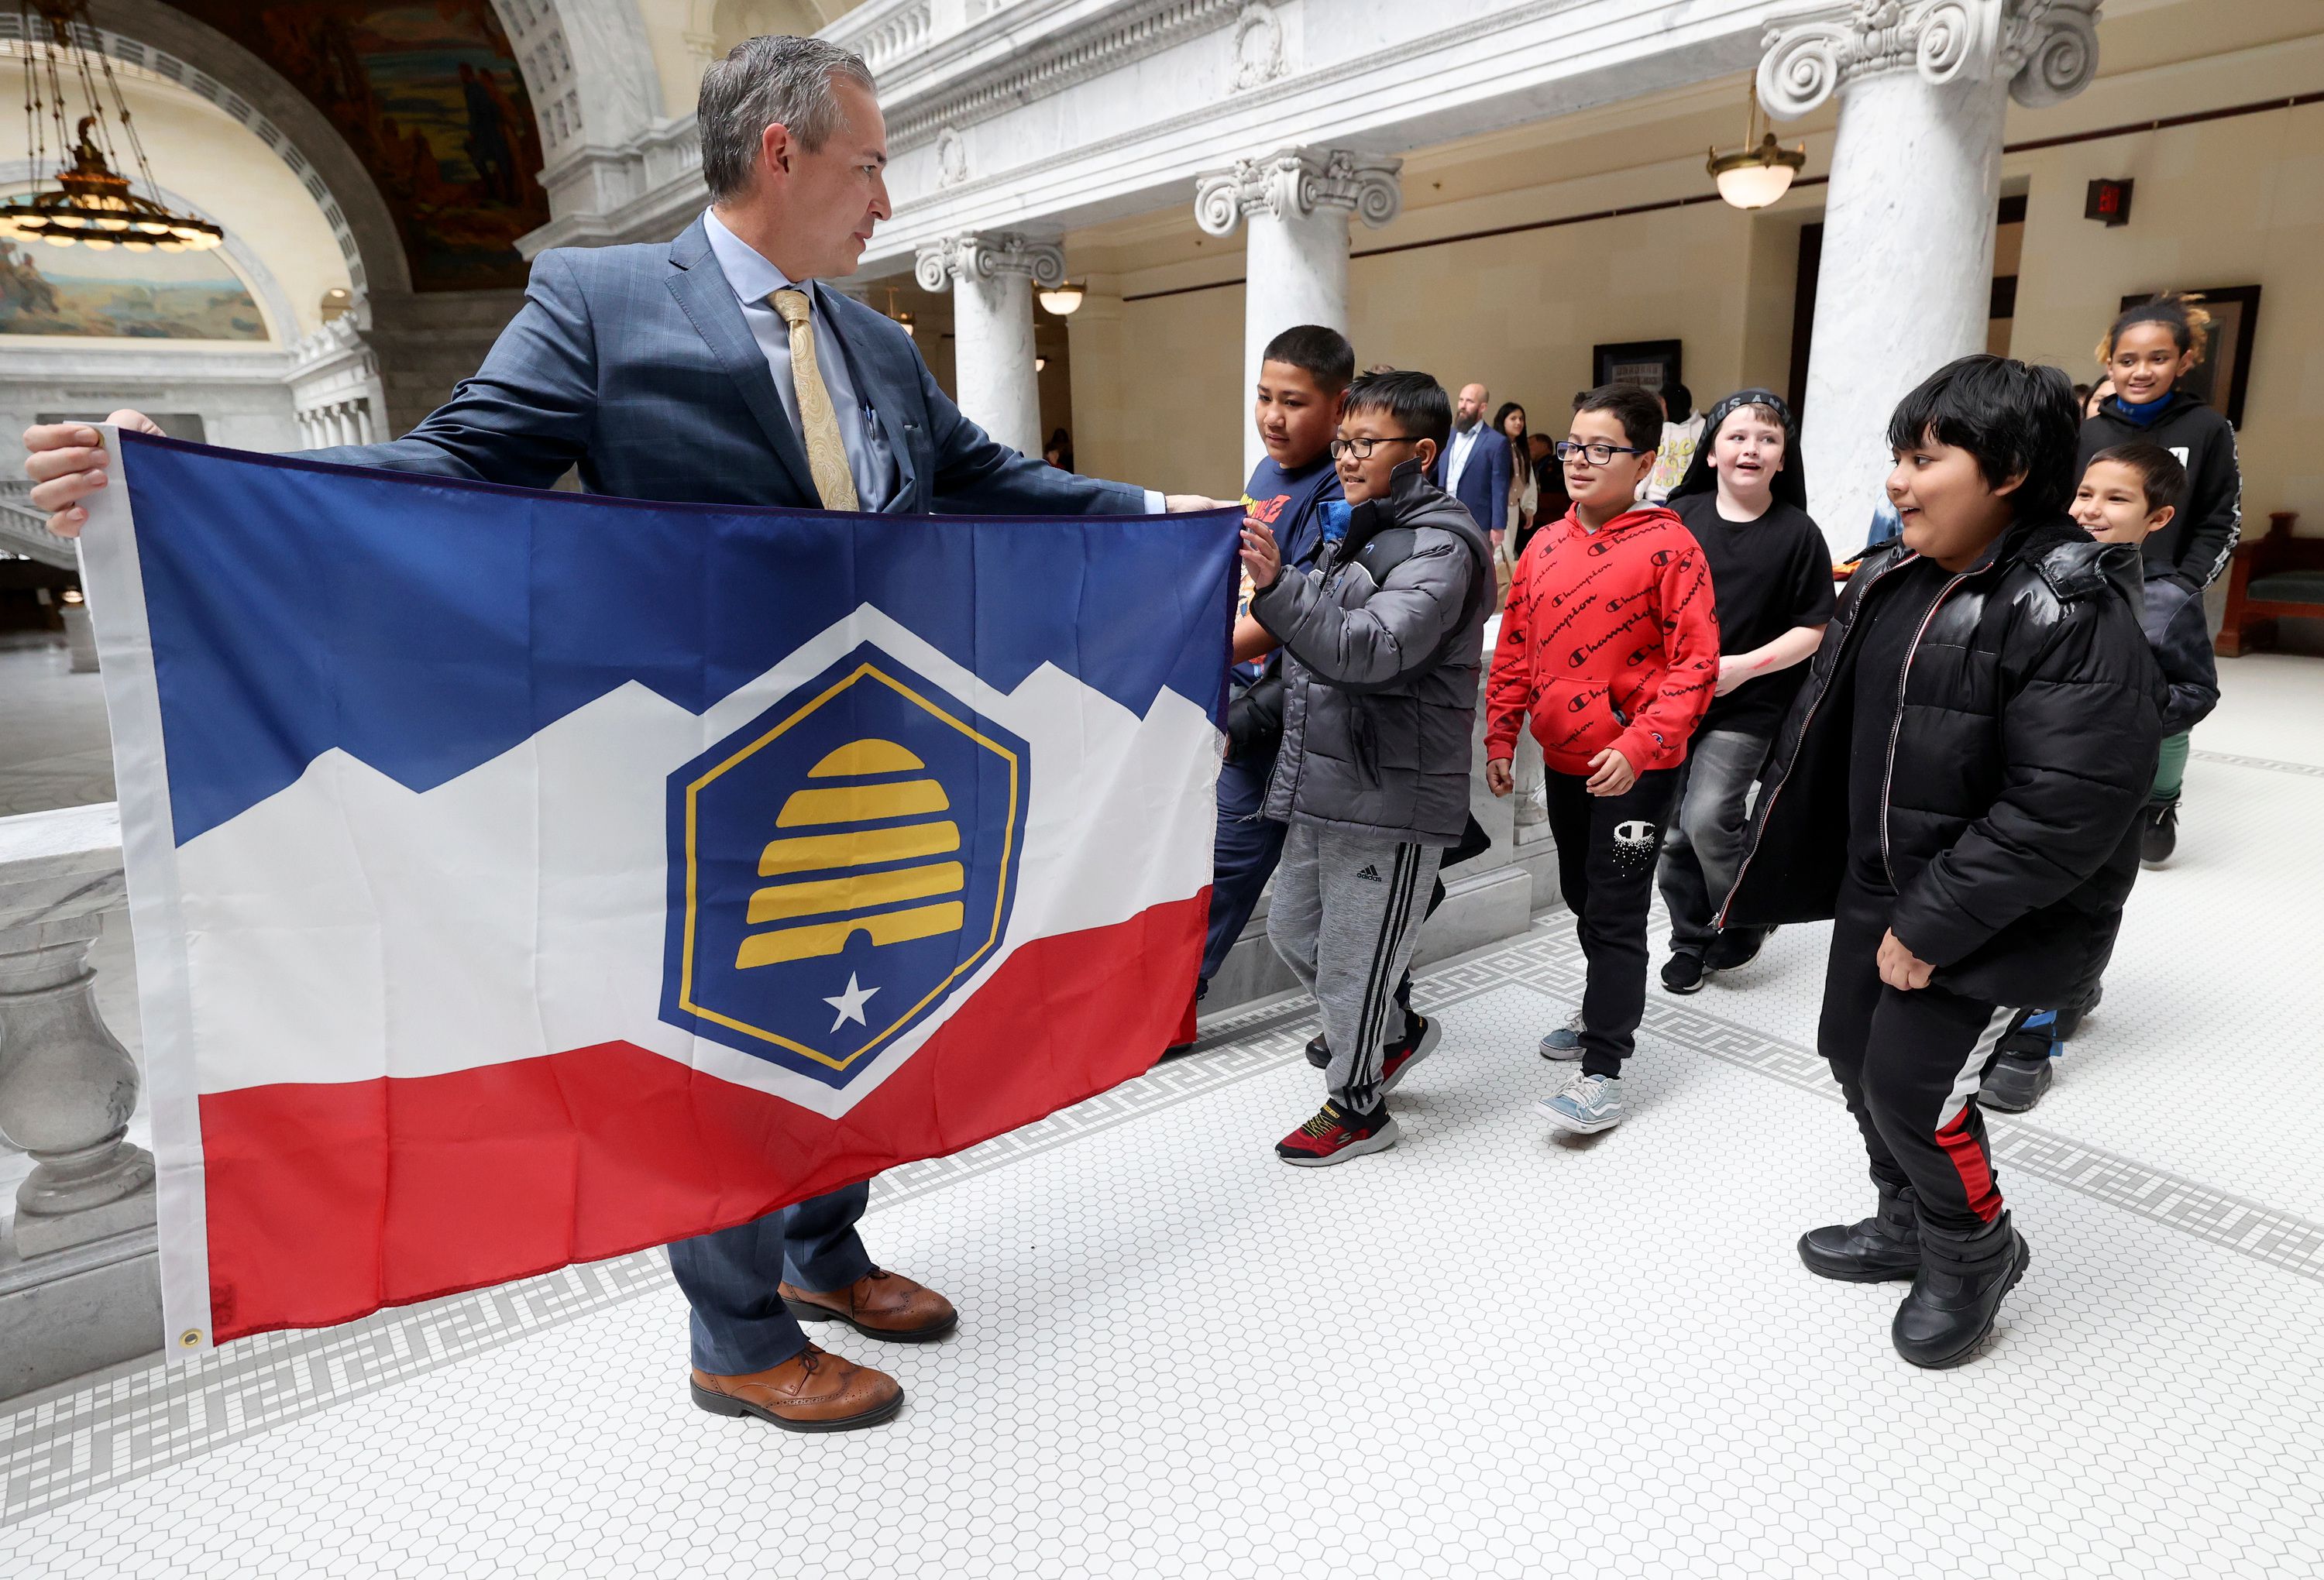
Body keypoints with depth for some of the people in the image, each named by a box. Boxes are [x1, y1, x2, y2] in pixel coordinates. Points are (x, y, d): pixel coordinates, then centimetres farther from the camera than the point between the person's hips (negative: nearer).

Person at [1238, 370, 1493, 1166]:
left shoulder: (1439, 546, -13)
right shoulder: (1361, 532, 17)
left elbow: (1372, 649, -29)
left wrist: (1277, 585, -39)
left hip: (1392, 800, -10)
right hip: (1326, 788, 10)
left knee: (1352, 959, 2)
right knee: (1292, 926, 19)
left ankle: (1358, 1108, 24)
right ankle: (1392, 1035, 40)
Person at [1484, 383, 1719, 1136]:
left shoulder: (1668, 546, -12)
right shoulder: (1545, 545, 6)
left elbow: (1696, 661, -16)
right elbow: (1515, 650, 12)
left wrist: (1637, 745, -26)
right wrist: (1500, 736, 7)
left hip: (1635, 766, -6)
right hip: (1564, 760, 7)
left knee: (1616, 912, -2)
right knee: (1581, 897, 20)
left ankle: (1603, 1068, 6)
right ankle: (1611, 1009, 42)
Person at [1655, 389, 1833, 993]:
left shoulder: (1798, 534, -4)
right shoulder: (1680, 516, 1)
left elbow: (1813, 629, -2)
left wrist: (1746, 665, -15)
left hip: (1746, 706, -3)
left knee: (1707, 819, -14)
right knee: (1672, 831, 6)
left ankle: (1743, 922, 14)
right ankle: (1690, 940, 26)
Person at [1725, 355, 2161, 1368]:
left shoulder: (2071, 609, -21)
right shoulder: (1890, 581, 4)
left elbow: (2068, 807, -26)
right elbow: (1827, 731, 10)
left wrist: (1933, 926, -22)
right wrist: (1779, 860, 8)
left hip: (1988, 915, -8)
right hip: (1874, 889, 8)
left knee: (1912, 1085, -2)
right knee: (1856, 1057, 16)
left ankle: (1975, 1255, 28)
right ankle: (1909, 1227, 41)